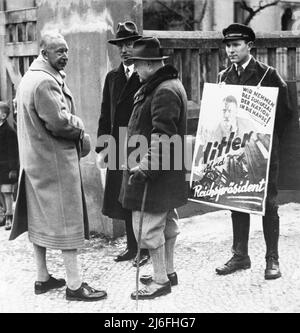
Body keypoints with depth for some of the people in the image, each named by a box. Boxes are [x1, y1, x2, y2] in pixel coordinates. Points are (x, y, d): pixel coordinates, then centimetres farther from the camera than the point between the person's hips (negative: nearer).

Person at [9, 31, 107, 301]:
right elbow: (60, 122, -24)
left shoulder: (29, 77, 13)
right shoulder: (46, 81, -19)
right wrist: (80, 126, -5)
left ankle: (42, 278, 24)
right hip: (55, 160, -10)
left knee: (40, 218, 14)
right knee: (67, 219, -3)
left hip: (35, 161, 10)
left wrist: (74, 127, 7)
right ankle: (74, 285, 3)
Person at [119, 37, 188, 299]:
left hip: (156, 172, -11)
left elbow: (162, 137, -26)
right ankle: (168, 271, 30)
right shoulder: (168, 85, 14)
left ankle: (160, 281, 5)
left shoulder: (164, 91, -20)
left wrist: (145, 168, -26)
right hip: (168, 170, 11)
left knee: (149, 224, -4)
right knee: (167, 221, 18)